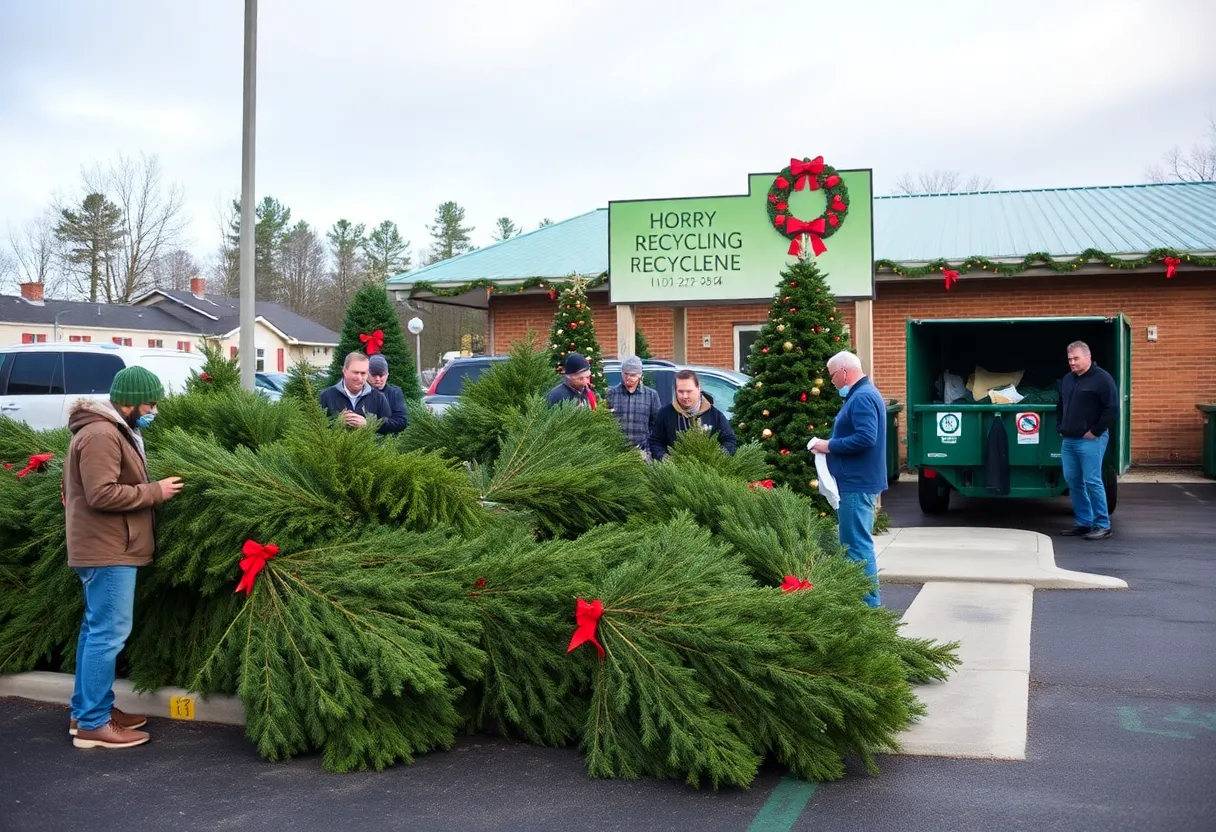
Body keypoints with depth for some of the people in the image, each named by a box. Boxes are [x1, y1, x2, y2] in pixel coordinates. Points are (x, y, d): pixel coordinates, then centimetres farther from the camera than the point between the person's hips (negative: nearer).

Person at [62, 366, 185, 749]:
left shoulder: (112, 430, 17)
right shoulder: (101, 434, -18)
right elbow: (102, 494, -25)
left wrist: (152, 488, 9)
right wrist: (156, 491, -17)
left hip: (105, 547, 11)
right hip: (108, 549, -11)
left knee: (96, 629, 15)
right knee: (109, 633, -8)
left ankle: (85, 712, 24)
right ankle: (93, 724, -3)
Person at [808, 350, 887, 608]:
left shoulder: (862, 397, -17)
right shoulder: (862, 394, 17)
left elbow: (866, 438, -27)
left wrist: (830, 446, -17)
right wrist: (831, 445, 9)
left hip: (857, 484, -11)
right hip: (856, 482, 11)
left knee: (857, 545, -7)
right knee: (853, 543, 16)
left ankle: (869, 603, -3)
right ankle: (863, 598, 24)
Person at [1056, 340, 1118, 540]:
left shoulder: (1101, 378, -8)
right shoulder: (1067, 380, 17)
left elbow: (1112, 409, -13)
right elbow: (1060, 407, 29)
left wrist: (1095, 431, -13)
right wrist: (1060, 428, 17)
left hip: (1090, 441, -8)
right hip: (1068, 440, 8)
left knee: (1092, 482, -8)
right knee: (1073, 481, 9)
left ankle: (1103, 525, -1)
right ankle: (1083, 522, 18)